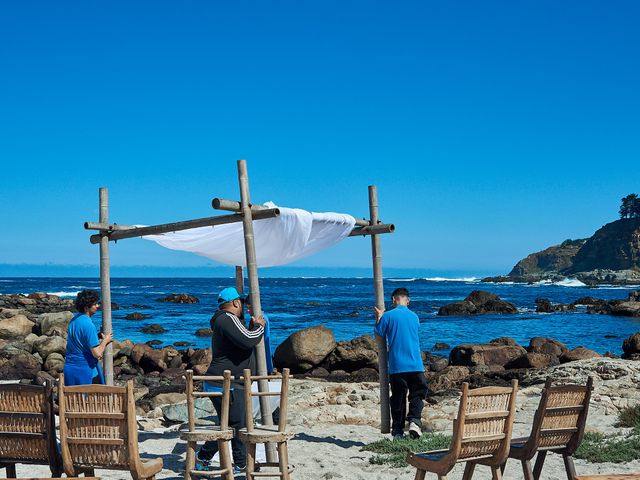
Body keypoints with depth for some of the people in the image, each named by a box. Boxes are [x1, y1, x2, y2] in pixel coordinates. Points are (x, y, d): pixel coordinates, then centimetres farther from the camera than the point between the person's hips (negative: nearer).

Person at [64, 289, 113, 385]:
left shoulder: (73, 320, 7)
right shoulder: (88, 325, -20)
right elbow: (97, 354, -21)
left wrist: (98, 340, 15)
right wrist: (105, 341, -4)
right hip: (86, 370, -8)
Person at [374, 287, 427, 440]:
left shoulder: (388, 316, -3)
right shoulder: (414, 317, 9)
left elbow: (378, 334, 6)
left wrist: (379, 318, 18)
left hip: (396, 366, -1)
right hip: (416, 365, 1)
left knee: (398, 398, 6)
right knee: (417, 395, 7)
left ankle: (398, 431, 6)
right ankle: (414, 420, -16)